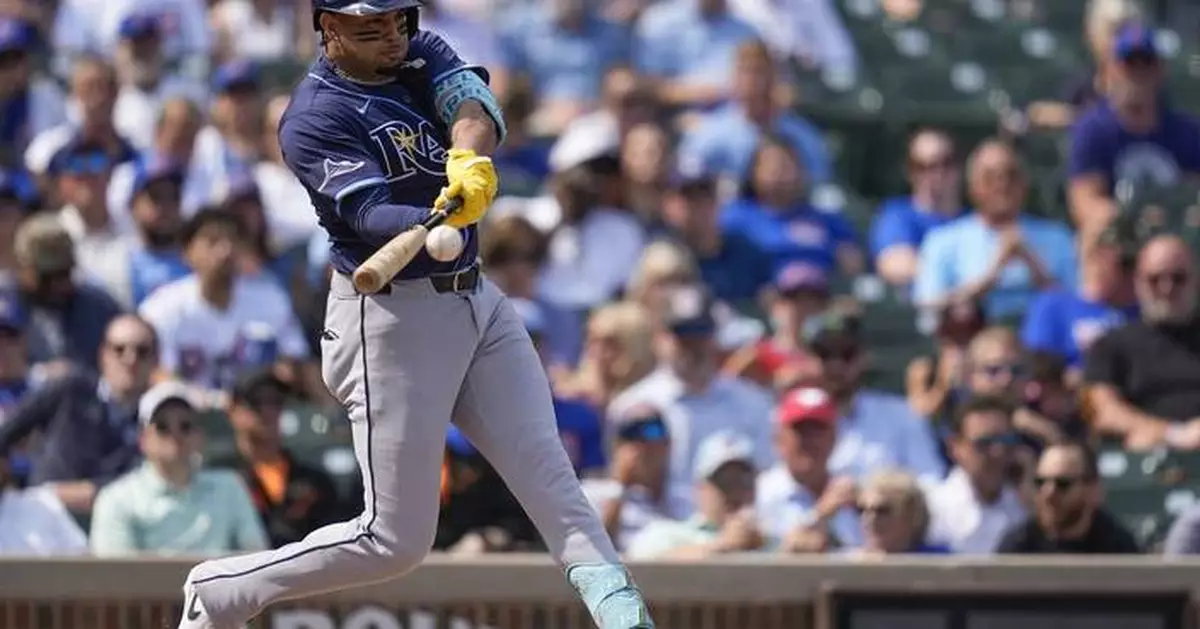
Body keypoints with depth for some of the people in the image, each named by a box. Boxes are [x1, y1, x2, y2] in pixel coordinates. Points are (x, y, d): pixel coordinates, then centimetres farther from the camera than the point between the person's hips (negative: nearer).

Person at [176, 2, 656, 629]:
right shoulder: (314, 118, -14)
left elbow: (475, 104, -14)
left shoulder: (421, 56, 7)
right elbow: (368, 213, -28)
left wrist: (468, 160, -36)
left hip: (477, 301, 7)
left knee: (547, 472, -6)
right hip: (391, 317, -7)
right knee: (396, 540, -2)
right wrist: (437, 225, -49)